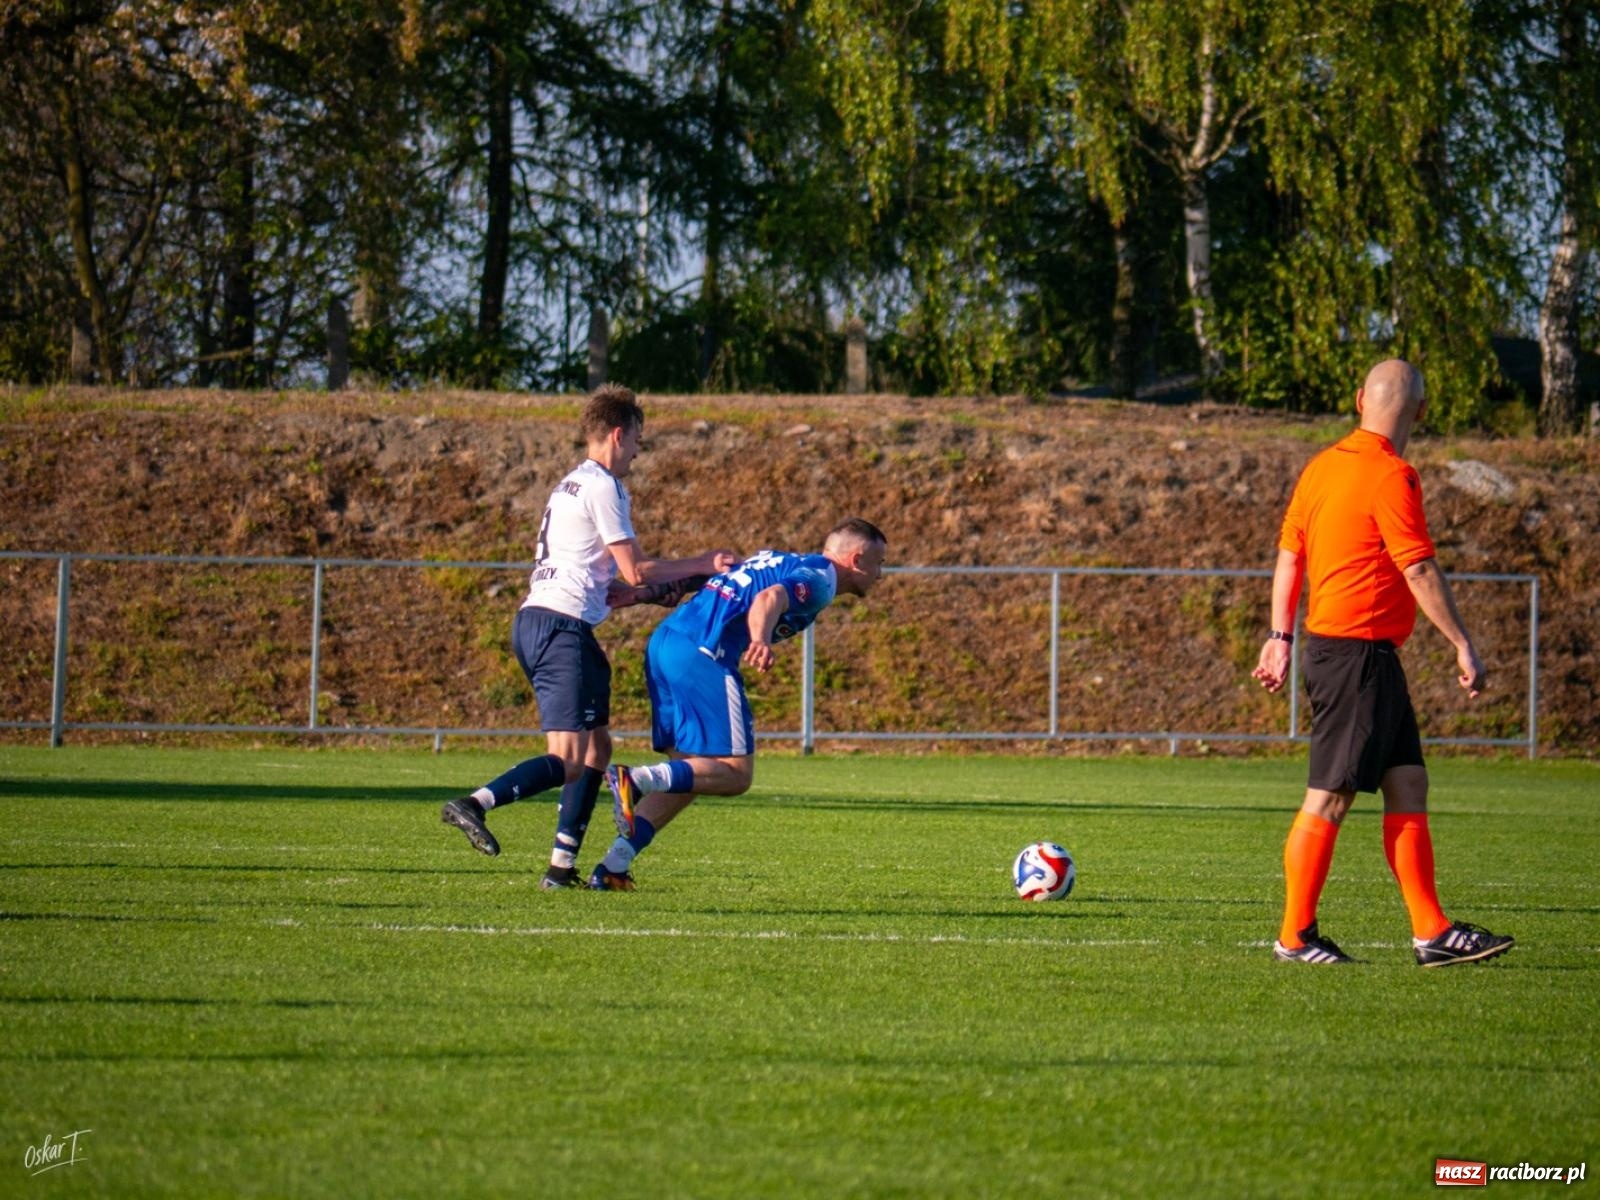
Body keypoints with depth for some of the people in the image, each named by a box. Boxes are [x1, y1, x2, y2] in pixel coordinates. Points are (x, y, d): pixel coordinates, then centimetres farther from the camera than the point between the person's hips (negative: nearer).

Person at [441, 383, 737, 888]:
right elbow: (635, 570, -7)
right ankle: (476, 803, -31)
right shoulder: (602, 486, -7)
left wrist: (650, 592, 21)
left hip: (535, 620, 10)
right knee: (568, 761, -15)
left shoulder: (573, 484, 22)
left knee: (597, 747, 16)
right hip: (562, 625, -10)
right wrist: (702, 565, 4)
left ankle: (563, 865, 13)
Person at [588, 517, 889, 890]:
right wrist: (760, 640, -39)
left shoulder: (778, 559, 27)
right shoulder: (820, 577, 1)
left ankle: (613, 866, 5)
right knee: (735, 774, -5)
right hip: (702, 656, -9)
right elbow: (770, 598, -20)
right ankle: (636, 780, -25)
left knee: (690, 774, 14)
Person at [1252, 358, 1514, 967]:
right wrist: (1463, 646, -12)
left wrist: (1280, 636, 18)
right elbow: (1420, 570, -17)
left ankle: (1432, 932, 8)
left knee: (1408, 786, 8)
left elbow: (1289, 554, 14)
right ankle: (1295, 936, 3)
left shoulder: (1324, 465, 11)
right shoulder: (1391, 476, -15)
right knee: (1329, 798, -3)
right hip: (1357, 653, -9)